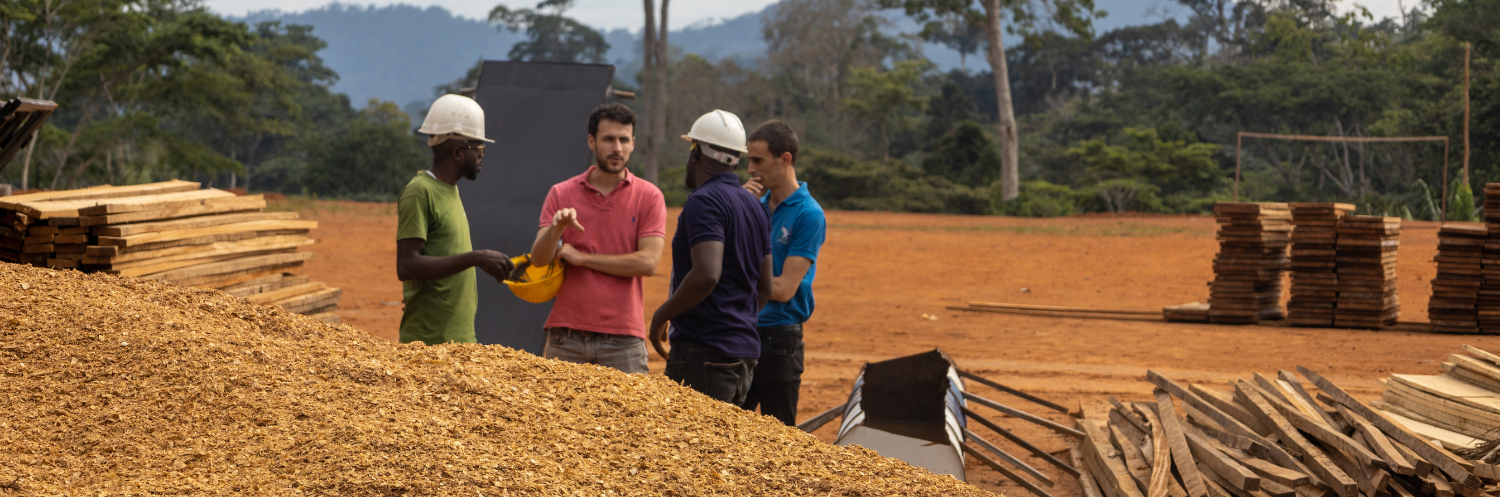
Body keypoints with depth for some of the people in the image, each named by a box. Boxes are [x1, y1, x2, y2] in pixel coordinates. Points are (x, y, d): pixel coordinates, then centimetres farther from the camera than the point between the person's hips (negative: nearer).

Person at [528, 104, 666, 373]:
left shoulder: (648, 197, 5)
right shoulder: (561, 194, 11)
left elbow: (648, 262, -7)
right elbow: (538, 260, 3)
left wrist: (582, 257, -3)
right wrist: (555, 228, -19)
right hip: (566, 335, 1)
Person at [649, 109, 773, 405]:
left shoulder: (704, 201, -12)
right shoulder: (754, 206, 16)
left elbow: (707, 274, -25)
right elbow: (765, 286, 20)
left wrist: (662, 315, -12)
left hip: (705, 354, -9)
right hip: (746, 352, 9)